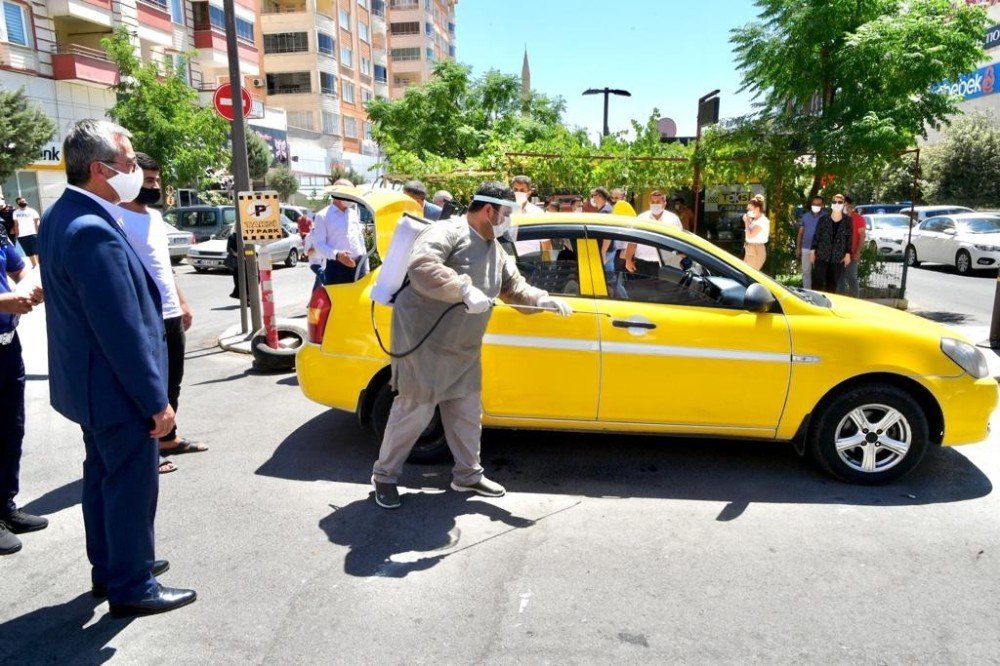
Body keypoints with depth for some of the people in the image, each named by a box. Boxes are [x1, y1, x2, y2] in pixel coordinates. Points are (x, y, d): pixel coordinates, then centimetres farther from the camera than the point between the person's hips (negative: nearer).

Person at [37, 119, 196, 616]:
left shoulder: (61, 217, 6)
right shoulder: (95, 231, -27)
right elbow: (123, 330, -27)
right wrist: (156, 400, -20)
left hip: (89, 383, 10)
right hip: (117, 389, -10)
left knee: (104, 477, 22)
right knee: (132, 487, 5)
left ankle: (109, 567, 39)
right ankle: (132, 588, 22)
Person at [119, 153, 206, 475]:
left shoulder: (155, 216, 14)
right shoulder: (118, 219, -13)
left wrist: (182, 303, 19)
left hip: (171, 314, 9)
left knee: (172, 382, 17)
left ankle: (168, 438, 31)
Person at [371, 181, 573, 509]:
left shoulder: (495, 250, 12)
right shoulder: (447, 232, -16)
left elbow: (515, 288, 14)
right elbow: (421, 267, -32)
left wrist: (544, 300, -5)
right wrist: (465, 289, -38)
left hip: (463, 350, 9)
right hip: (423, 341, -9)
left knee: (467, 414, 14)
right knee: (414, 411, -2)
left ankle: (468, 475, 31)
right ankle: (384, 474, 17)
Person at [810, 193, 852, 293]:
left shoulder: (847, 220, 3)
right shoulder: (823, 219, 1)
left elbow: (849, 238, 4)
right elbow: (816, 235, 4)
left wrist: (848, 253, -2)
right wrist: (813, 251, 0)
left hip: (838, 257, 1)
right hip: (822, 256, -1)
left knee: (833, 283, 6)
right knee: (818, 281, -7)